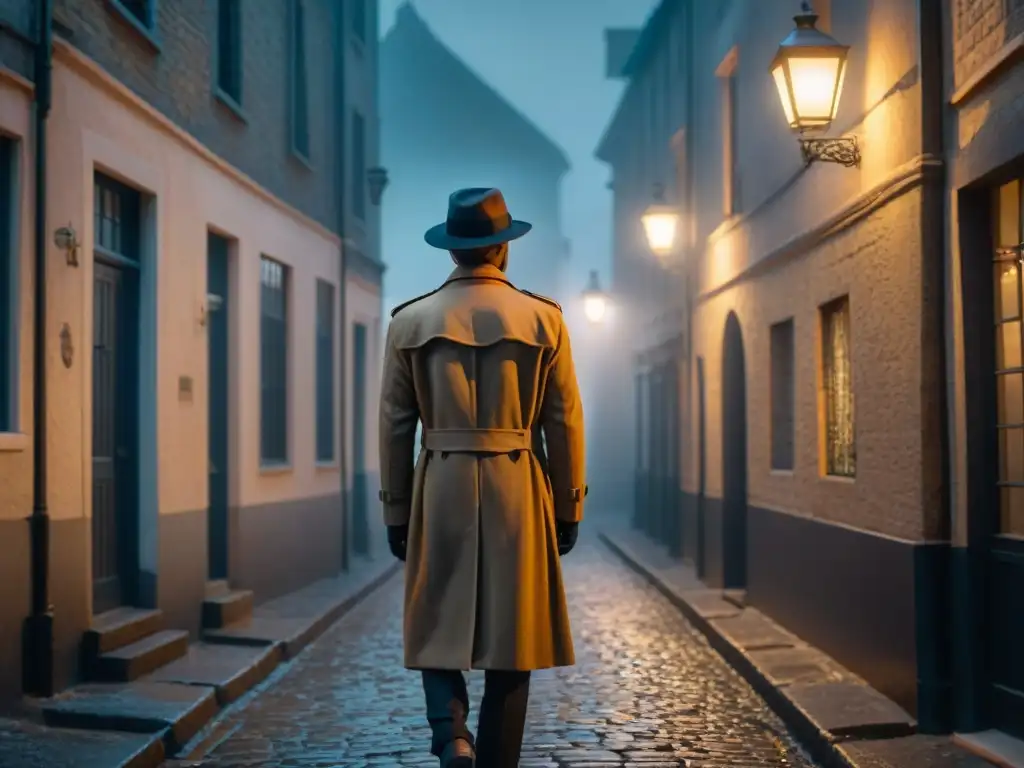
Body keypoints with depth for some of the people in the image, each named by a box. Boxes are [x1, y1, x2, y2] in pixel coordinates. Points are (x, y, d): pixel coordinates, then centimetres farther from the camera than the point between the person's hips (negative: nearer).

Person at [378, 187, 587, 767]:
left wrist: (396, 512, 10)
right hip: (518, 491, 0)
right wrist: (568, 508, 9)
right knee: (511, 635, 8)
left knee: (440, 623, 13)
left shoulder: (410, 322, 1)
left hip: (440, 491, 1)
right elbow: (565, 423, 0)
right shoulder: (545, 319, -1)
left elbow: (395, 426, 2)